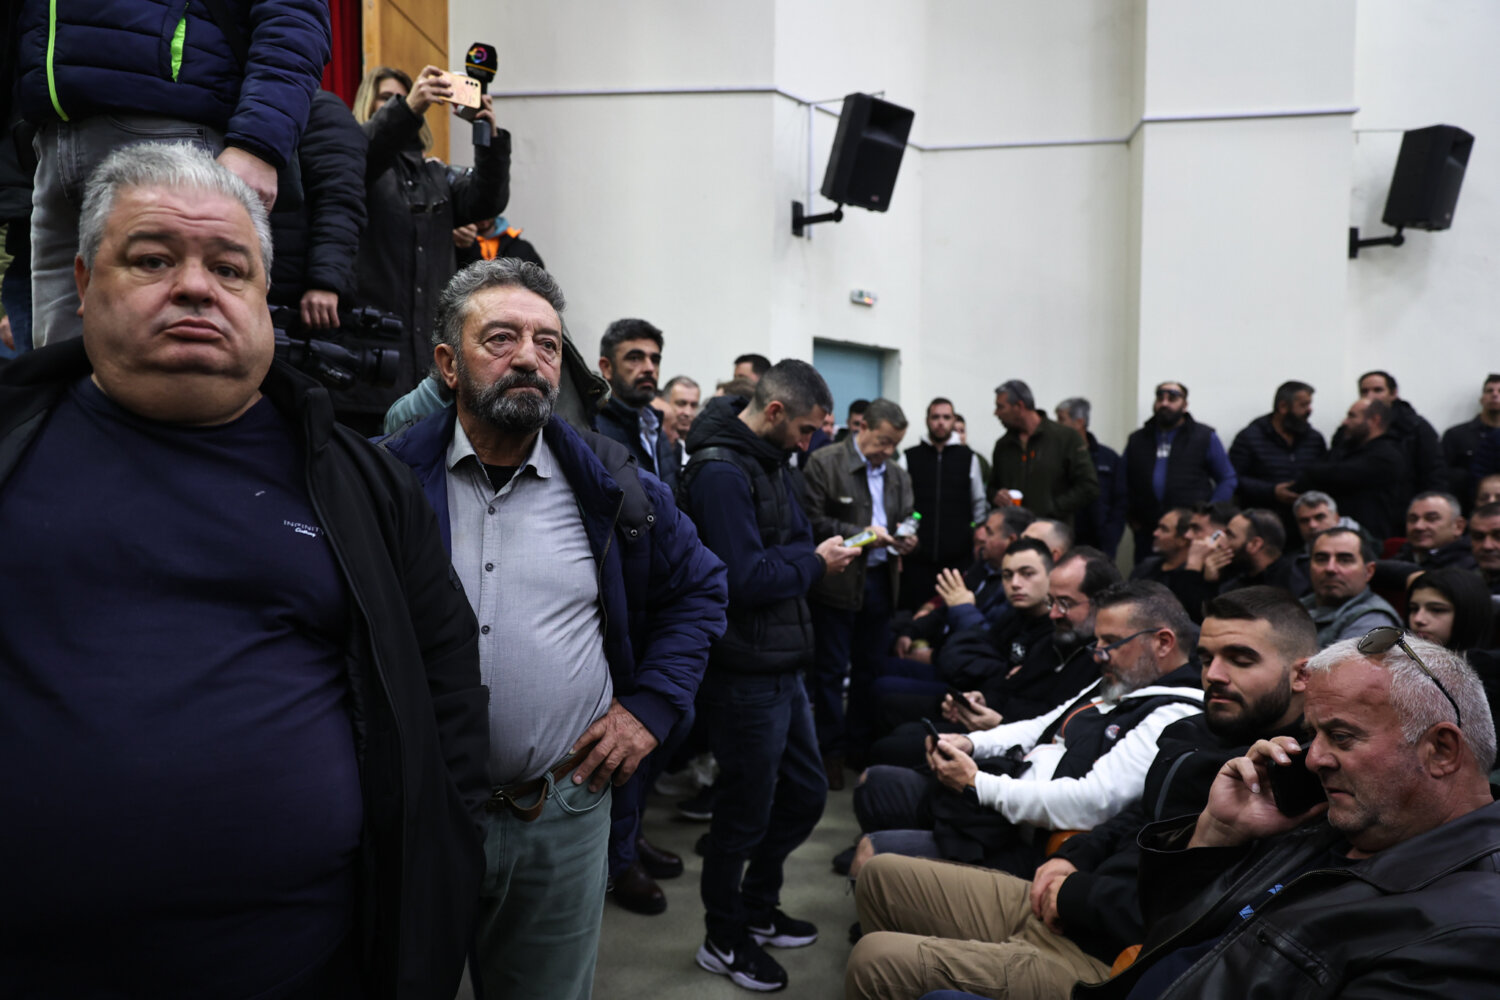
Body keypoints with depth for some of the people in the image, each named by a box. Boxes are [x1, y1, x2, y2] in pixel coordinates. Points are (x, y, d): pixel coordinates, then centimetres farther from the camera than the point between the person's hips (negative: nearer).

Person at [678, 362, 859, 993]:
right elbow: (746, 579, -27)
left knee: (805, 794, 20)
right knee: (746, 811, 6)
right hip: (744, 675, -10)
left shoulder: (768, 461, 12)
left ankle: (757, 908, 40)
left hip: (782, 668, 10)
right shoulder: (721, 472, -21)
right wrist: (814, 563, -13)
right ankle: (724, 940, 28)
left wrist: (825, 549, -2)